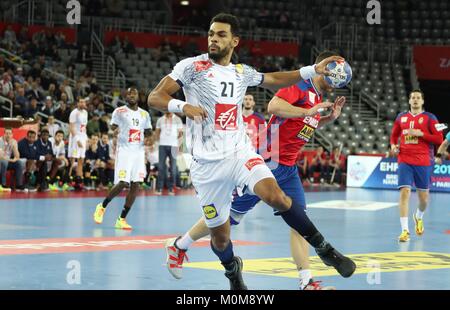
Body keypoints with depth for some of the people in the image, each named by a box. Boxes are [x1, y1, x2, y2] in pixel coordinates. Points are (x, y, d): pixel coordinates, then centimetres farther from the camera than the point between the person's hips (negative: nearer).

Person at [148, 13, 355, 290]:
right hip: (207, 163, -2)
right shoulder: (192, 67, -3)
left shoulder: (242, 72, 11)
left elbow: (274, 80, 29)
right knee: (220, 235, 4)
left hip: (240, 152, 2)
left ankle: (323, 248, -11)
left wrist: (313, 70, 20)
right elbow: (154, 97, -7)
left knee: (275, 196, -26)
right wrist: (182, 106, -26)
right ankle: (233, 270, 38)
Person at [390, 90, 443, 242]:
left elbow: (439, 139, -6)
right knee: (404, 192, -14)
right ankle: (405, 230, -14)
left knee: (423, 196, 9)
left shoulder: (429, 118, 1)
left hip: (423, 162, -1)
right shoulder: (401, 117, 10)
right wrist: (393, 145, 2)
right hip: (405, 160, 1)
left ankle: (419, 217, 43)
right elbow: (394, 135, 23)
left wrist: (421, 133, -15)